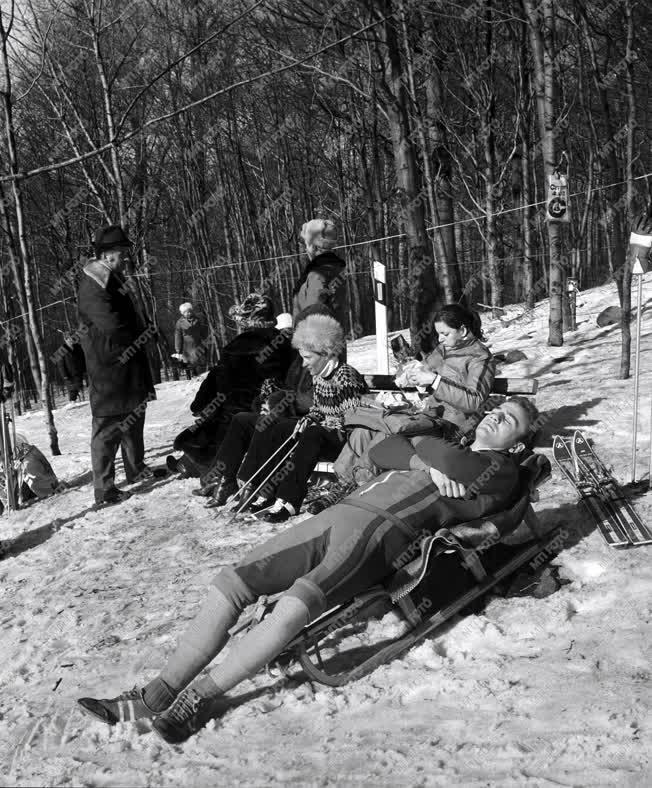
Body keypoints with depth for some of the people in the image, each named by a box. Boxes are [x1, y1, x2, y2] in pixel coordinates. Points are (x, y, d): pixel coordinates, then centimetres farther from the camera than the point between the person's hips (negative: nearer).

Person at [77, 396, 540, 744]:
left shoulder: (501, 469, 11)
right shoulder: (449, 446, 32)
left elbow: (449, 462, -9)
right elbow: (383, 451, 19)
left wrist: (421, 453, 11)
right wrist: (423, 463, 4)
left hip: (383, 532, -7)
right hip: (340, 513, 7)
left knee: (297, 603, -33)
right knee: (231, 584, -8)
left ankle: (202, 696, -21)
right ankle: (158, 695, -6)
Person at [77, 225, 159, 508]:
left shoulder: (114, 282, 14)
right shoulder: (93, 287, -18)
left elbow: (131, 323, 17)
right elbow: (114, 328, -24)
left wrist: (143, 331, -1)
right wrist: (145, 332, -10)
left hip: (129, 371, 10)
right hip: (109, 371, -10)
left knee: (133, 418, 21)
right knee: (108, 427, -6)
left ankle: (136, 469, 38)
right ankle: (104, 490, -1)